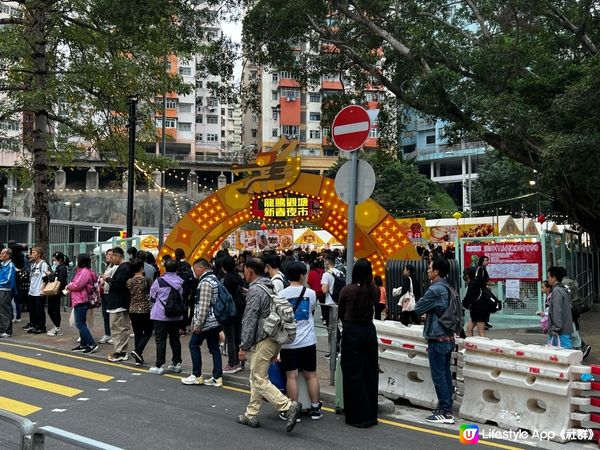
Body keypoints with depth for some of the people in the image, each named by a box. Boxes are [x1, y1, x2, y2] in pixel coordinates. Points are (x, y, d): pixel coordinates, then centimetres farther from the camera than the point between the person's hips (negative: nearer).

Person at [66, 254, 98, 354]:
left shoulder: (84, 272, -17)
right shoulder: (82, 271, 17)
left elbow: (77, 285, -21)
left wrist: (68, 286, -3)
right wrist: (70, 287, 2)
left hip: (81, 301, -11)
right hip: (80, 301, 11)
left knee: (80, 324, -10)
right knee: (81, 323, 15)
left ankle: (92, 344, -10)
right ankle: (83, 344, 22)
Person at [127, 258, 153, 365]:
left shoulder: (129, 281, 1)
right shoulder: (146, 279, -11)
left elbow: (129, 294, 7)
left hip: (133, 310, 4)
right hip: (145, 310, -4)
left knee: (137, 334, 11)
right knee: (148, 332, 10)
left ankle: (138, 358, 13)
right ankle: (138, 351, -10)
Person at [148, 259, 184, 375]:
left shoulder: (159, 281, -13)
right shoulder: (181, 282, -2)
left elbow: (152, 297, -2)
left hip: (160, 315, -4)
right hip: (176, 315, 4)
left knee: (160, 340, 1)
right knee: (175, 339, 13)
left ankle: (159, 366, 3)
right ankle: (176, 363, 19)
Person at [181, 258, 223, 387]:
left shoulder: (205, 282, -16)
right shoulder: (214, 279, 14)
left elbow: (204, 306, -22)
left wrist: (198, 324, -17)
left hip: (206, 321, -9)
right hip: (215, 321, 9)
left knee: (194, 345, 5)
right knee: (214, 348, 9)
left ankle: (197, 376, 12)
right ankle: (217, 378, 10)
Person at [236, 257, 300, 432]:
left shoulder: (254, 289, -15)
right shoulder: (269, 286, 14)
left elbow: (249, 320, -17)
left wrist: (243, 346, -11)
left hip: (263, 341, -9)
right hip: (275, 339, 9)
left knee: (259, 380, -4)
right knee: (256, 378, 16)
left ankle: (288, 406, -12)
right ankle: (252, 416, 22)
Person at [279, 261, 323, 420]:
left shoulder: (281, 294, -7)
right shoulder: (311, 293, -2)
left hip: (288, 343, -2)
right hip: (308, 341, 2)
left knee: (291, 376, 3)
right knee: (311, 375, 13)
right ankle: (315, 408, 20)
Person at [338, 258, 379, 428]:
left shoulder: (347, 290, -10)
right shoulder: (374, 290, -5)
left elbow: (340, 312, 3)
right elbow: (375, 308, 8)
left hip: (351, 332, -3)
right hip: (369, 331, 4)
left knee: (353, 373, 5)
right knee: (370, 371, 14)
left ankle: (357, 416, 9)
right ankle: (371, 414, 24)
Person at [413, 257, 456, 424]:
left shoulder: (435, 290, -17)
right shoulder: (448, 288, 10)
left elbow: (418, 309, -9)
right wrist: (429, 313, 11)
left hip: (438, 339, -9)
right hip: (448, 337, 9)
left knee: (438, 376, -3)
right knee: (446, 374, 12)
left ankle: (445, 413, 0)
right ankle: (446, 408, 19)